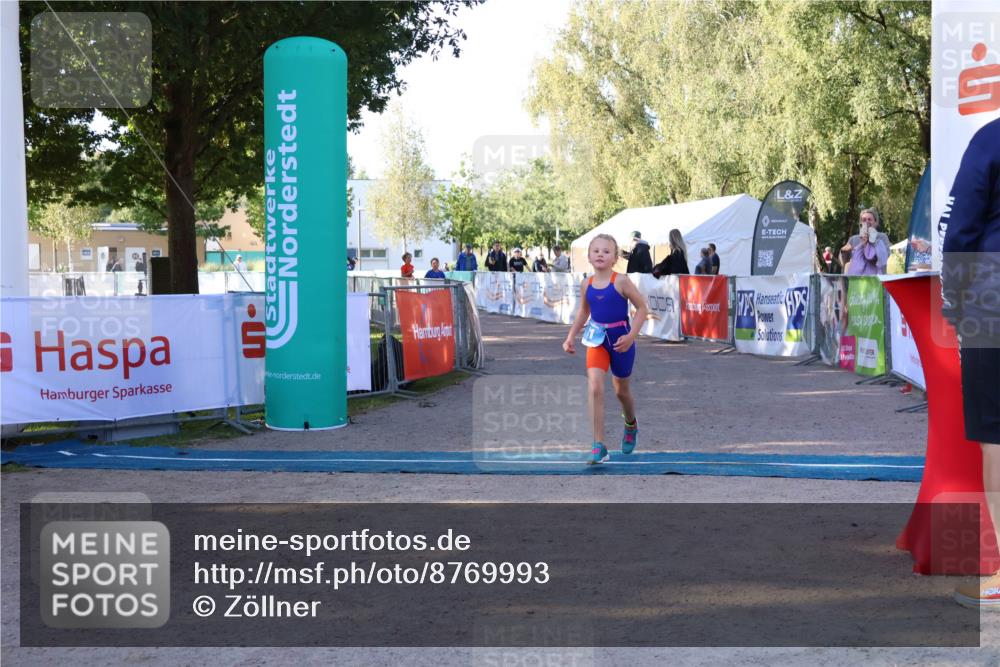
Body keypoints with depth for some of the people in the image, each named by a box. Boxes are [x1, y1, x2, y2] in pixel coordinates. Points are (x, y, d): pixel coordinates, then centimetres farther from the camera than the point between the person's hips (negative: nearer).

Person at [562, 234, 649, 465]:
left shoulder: (621, 282, -14)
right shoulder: (586, 284, -1)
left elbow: (642, 308, -11)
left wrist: (631, 336, -18)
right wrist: (570, 337, 12)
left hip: (620, 339, -2)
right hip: (597, 340, 2)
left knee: (621, 390, 16)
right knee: (595, 389, -15)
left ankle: (631, 425, 49)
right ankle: (598, 446, -14)